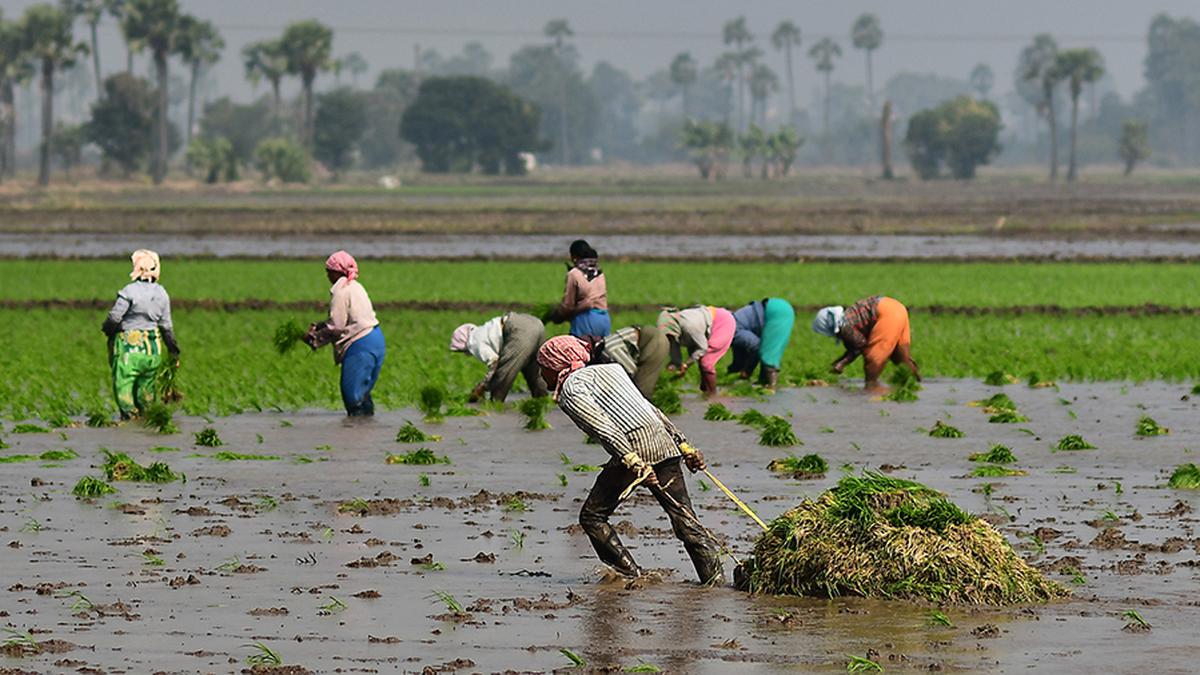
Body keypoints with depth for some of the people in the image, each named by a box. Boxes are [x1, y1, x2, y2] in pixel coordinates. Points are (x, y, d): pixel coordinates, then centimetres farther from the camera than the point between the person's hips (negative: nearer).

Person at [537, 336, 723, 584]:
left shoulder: (570, 390, 3)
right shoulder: (608, 369, 28)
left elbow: (601, 426, -14)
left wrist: (632, 461, -23)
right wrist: (683, 445, 25)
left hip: (632, 450, -7)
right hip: (664, 442, 7)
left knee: (592, 517, 7)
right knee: (684, 518, 7)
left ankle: (632, 574, 1)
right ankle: (716, 579, 1)